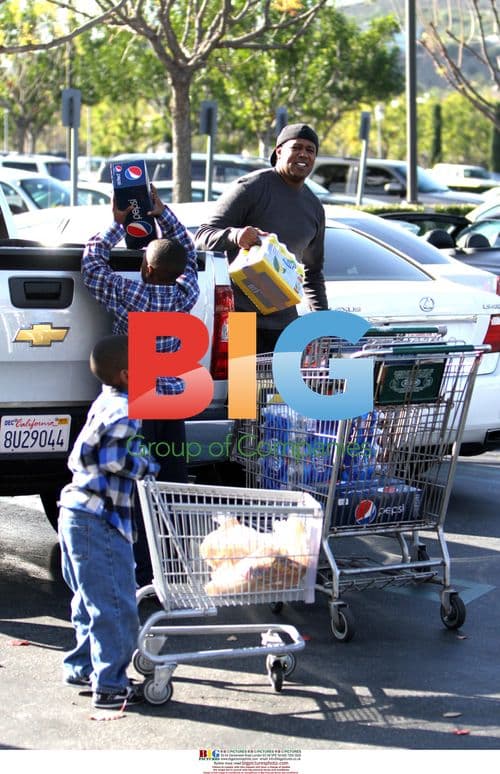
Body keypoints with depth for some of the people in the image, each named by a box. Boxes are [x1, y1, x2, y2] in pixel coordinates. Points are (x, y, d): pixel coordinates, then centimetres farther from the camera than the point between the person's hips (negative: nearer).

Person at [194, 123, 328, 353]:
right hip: (237, 312, -6)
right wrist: (234, 235, -30)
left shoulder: (314, 207, 18)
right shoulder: (250, 188, -4)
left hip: (282, 320, 6)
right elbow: (202, 237, -9)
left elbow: (313, 269, 29)